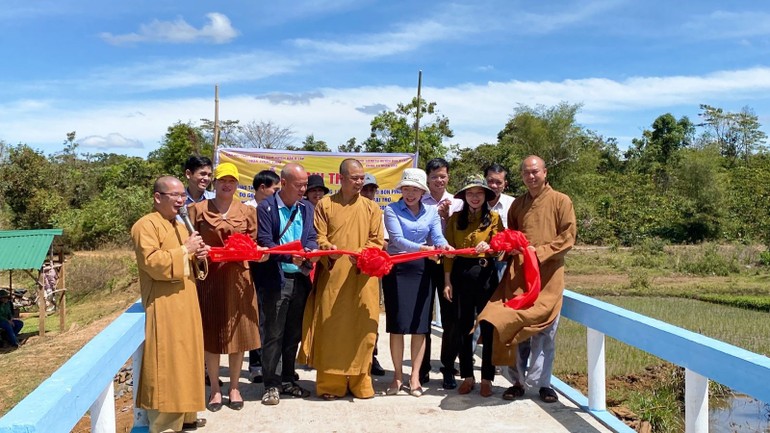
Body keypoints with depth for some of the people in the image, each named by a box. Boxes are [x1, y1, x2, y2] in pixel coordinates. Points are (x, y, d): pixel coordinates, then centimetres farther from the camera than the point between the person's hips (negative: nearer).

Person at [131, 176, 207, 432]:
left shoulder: (180, 226, 18)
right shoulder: (146, 225, -11)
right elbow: (152, 263, -22)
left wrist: (197, 256, 5)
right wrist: (185, 250, -17)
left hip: (185, 302, 9)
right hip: (164, 305, -9)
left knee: (186, 357, 13)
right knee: (167, 363, -7)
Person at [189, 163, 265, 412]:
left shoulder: (247, 212, 8)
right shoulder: (198, 210, 2)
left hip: (238, 279, 2)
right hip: (209, 279, -1)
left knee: (238, 334, 6)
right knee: (211, 335, 5)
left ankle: (234, 388, 21)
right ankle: (215, 389, 19)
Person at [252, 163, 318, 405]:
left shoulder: (307, 208, 10)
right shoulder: (266, 208, -6)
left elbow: (311, 237, 4)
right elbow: (264, 243, -13)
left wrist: (311, 250, -19)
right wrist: (290, 256, -28)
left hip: (300, 278, 5)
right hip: (275, 279, -5)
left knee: (294, 333, 14)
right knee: (274, 334, 2)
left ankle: (288, 380, 27)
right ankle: (271, 385, 13)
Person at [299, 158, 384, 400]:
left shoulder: (371, 208, 12)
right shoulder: (325, 204, 8)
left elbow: (377, 240, 5)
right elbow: (318, 237, 2)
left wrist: (362, 254, -16)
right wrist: (327, 247, -20)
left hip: (362, 277, 1)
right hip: (333, 275, -1)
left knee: (362, 327, 2)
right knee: (331, 326, -1)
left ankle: (359, 380, 14)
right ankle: (330, 382, 8)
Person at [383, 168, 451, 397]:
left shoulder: (431, 211, 8)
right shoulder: (392, 210, -3)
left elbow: (438, 237, -4)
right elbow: (397, 239, -16)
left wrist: (443, 245, -28)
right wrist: (423, 248, -31)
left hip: (421, 269, 3)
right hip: (397, 269, -3)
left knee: (420, 325, 4)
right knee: (397, 325, 0)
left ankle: (415, 376, 15)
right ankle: (398, 375, 14)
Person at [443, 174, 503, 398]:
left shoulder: (493, 218, 4)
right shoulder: (455, 219, 8)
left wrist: (488, 247, -28)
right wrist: (447, 280, -1)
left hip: (486, 274, -2)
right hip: (461, 274, 2)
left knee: (488, 326, 1)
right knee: (464, 327, 7)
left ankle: (487, 378, 11)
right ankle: (467, 376, 18)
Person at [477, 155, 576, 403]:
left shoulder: (560, 201, 1)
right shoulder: (518, 204, 16)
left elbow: (567, 238, -4)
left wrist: (539, 251, -15)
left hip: (547, 275, -4)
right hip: (518, 274, 4)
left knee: (544, 330, -1)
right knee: (515, 328, 2)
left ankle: (542, 382, 12)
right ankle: (518, 380, 14)